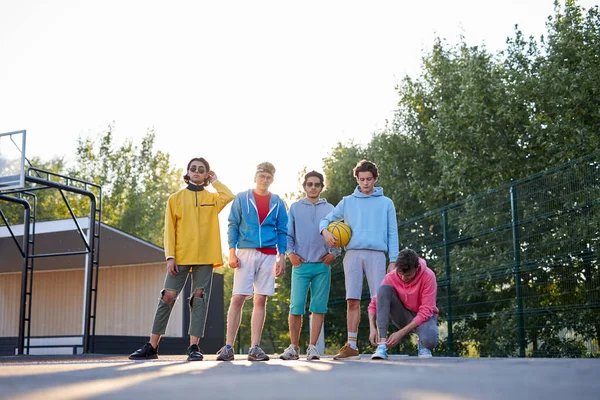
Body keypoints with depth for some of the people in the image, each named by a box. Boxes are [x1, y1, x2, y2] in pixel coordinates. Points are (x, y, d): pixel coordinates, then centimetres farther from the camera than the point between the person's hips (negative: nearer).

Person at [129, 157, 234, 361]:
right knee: (168, 296, -4)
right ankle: (152, 346, 2)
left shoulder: (212, 198, 12)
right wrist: (170, 256, -6)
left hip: (205, 258, 1)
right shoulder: (176, 198, 10)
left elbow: (230, 197, -11)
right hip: (180, 257, 0)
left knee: (200, 299, -2)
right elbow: (169, 230, 5)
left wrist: (215, 181, 4)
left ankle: (194, 347, 0)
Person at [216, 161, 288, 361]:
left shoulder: (277, 203, 11)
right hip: (245, 253, -2)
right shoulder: (241, 198, 6)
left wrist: (282, 257, 2)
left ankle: (255, 347, 4)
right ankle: (228, 347, -3)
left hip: (268, 255, 2)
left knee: (260, 301, 1)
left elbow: (282, 232, 11)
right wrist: (232, 253, -5)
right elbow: (233, 226, 4)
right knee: (237, 299, -7)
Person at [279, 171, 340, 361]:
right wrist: (291, 253, -5)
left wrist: (333, 253, -3)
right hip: (301, 264, -1)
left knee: (319, 308, 0)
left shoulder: (329, 209, 12)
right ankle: (293, 347, 5)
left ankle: (313, 347, 5)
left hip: (322, 265, 1)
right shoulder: (295, 208, 10)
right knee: (296, 307, -5)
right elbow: (287, 234, 8)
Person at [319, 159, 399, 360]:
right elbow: (326, 219, 16)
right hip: (353, 254, 1)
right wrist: (325, 231, -7)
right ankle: (351, 347, 2)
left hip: (376, 254, -1)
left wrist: (393, 260, -1)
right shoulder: (347, 202, 16)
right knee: (352, 301, -1)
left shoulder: (386, 203, 13)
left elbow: (392, 234, 9)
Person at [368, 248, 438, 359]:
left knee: (430, 340, -39)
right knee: (384, 289, -26)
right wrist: (373, 328, -27)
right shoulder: (391, 276, -15)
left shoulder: (428, 276, -22)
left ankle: (422, 344, 4)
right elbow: (374, 303, -9)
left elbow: (426, 311, -23)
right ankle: (382, 345, -31)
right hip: (403, 316, 3)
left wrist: (401, 333, -28)